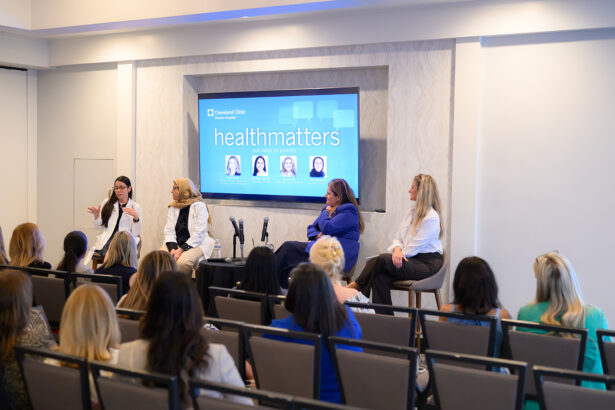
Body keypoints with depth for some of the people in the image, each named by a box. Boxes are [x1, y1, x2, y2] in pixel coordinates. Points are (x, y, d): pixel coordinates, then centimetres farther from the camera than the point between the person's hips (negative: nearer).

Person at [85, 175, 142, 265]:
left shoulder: (136, 207, 9)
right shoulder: (107, 203, 15)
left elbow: (136, 233, 0)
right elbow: (99, 227, 16)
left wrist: (136, 217, -15)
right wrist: (96, 216, -2)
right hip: (106, 240, 1)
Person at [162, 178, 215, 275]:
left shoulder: (199, 206, -6)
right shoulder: (173, 207, 11)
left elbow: (198, 234, -13)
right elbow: (169, 230, 3)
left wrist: (181, 250, -20)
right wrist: (172, 249, -16)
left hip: (195, 244, -5)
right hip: (175, 243, 5)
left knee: (182, 262, -33)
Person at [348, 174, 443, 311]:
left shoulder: (431, 218, -12)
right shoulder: (411, 211, 16)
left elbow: (416, 246, -14)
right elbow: (398, 236, 13)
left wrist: (399, 255, -9)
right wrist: (397, 249, -9)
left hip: (427, 263, -7)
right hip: (411, 259, 7)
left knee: (382, 259, -27)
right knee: (380, 276, -23)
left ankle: (358, 285, -7)